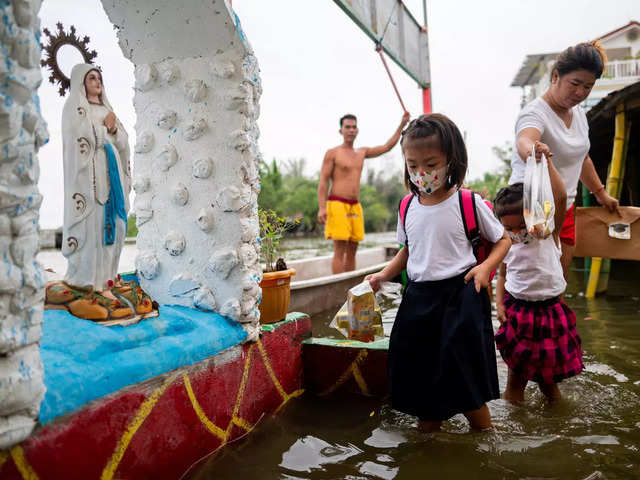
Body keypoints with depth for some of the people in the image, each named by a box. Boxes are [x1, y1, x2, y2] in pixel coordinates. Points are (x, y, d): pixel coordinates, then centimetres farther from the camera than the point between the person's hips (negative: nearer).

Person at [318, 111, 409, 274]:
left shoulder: (362, 152, 19)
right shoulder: (332, 153, 1)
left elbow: (387, 147, 24)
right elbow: (323, 181, -4)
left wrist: (402, 125, 20)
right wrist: (322, 208, -15)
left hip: (355, 206, 6)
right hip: (337, 204, -6)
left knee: (352, 251, 6)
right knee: (340, 251, -11)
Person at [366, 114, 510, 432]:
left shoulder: (469, 202, -8)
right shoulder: (409, 206, 5)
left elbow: (502, 239, 5)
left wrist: (486, 266, -13)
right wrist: (384, 275, 4)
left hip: (459, 295, -4)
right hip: (419, 297, 5)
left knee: (464, 380, 0)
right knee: (418, 374, 12)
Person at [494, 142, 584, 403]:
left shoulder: (549, 233, -11)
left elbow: (560, 197, -26)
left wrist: (547, 162, -31)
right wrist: (500, 304, -3)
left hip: (549, 307, -1)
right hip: (517, 308, 1)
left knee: (552, 357, 15)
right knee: (517, 359, 10)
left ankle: (548, 383, 43)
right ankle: (515, 386, 34)